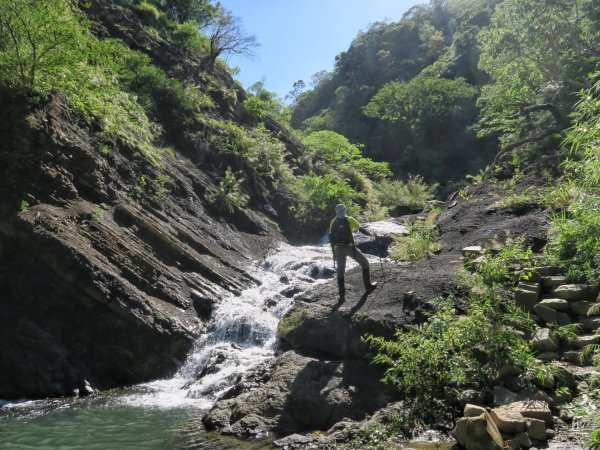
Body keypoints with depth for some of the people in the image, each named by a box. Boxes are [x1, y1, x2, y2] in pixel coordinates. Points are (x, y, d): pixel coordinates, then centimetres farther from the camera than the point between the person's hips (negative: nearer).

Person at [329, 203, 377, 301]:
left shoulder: (333, 222, 9)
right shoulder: (349, 220, -1)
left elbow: (331, 237, 9)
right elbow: (361, 229, 3)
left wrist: (333, 251, 17)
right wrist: (371, 234, 20)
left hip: (338, 249, 3)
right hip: (350, 247, -3)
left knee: (340, 271, 9)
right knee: (364, 262, 18)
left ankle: (342, 295, 3)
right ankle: (368, 286, 20)